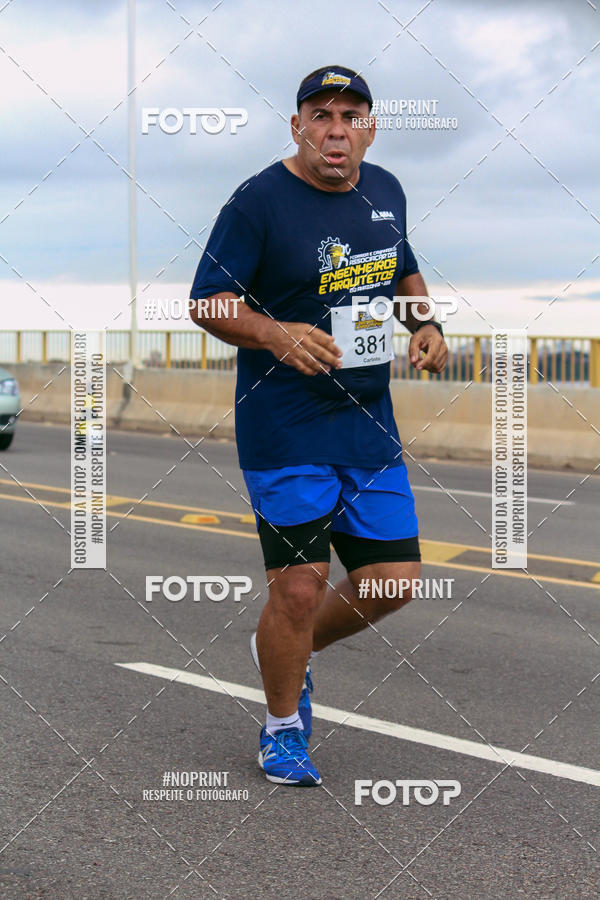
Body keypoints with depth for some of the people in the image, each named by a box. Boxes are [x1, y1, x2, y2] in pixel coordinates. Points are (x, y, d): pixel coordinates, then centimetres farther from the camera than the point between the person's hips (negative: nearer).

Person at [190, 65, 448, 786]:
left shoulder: (386, 192, 8)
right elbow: (207, 301, -11)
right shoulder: (258, 201, -12)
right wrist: (276, 334, -28)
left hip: (370, 423, 6)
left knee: (395, 578, 6)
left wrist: (426, 326, 6)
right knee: (299, 587, -6)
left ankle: (288, 650, 34)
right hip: (284, 427, -6)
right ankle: (283, 729, 18)